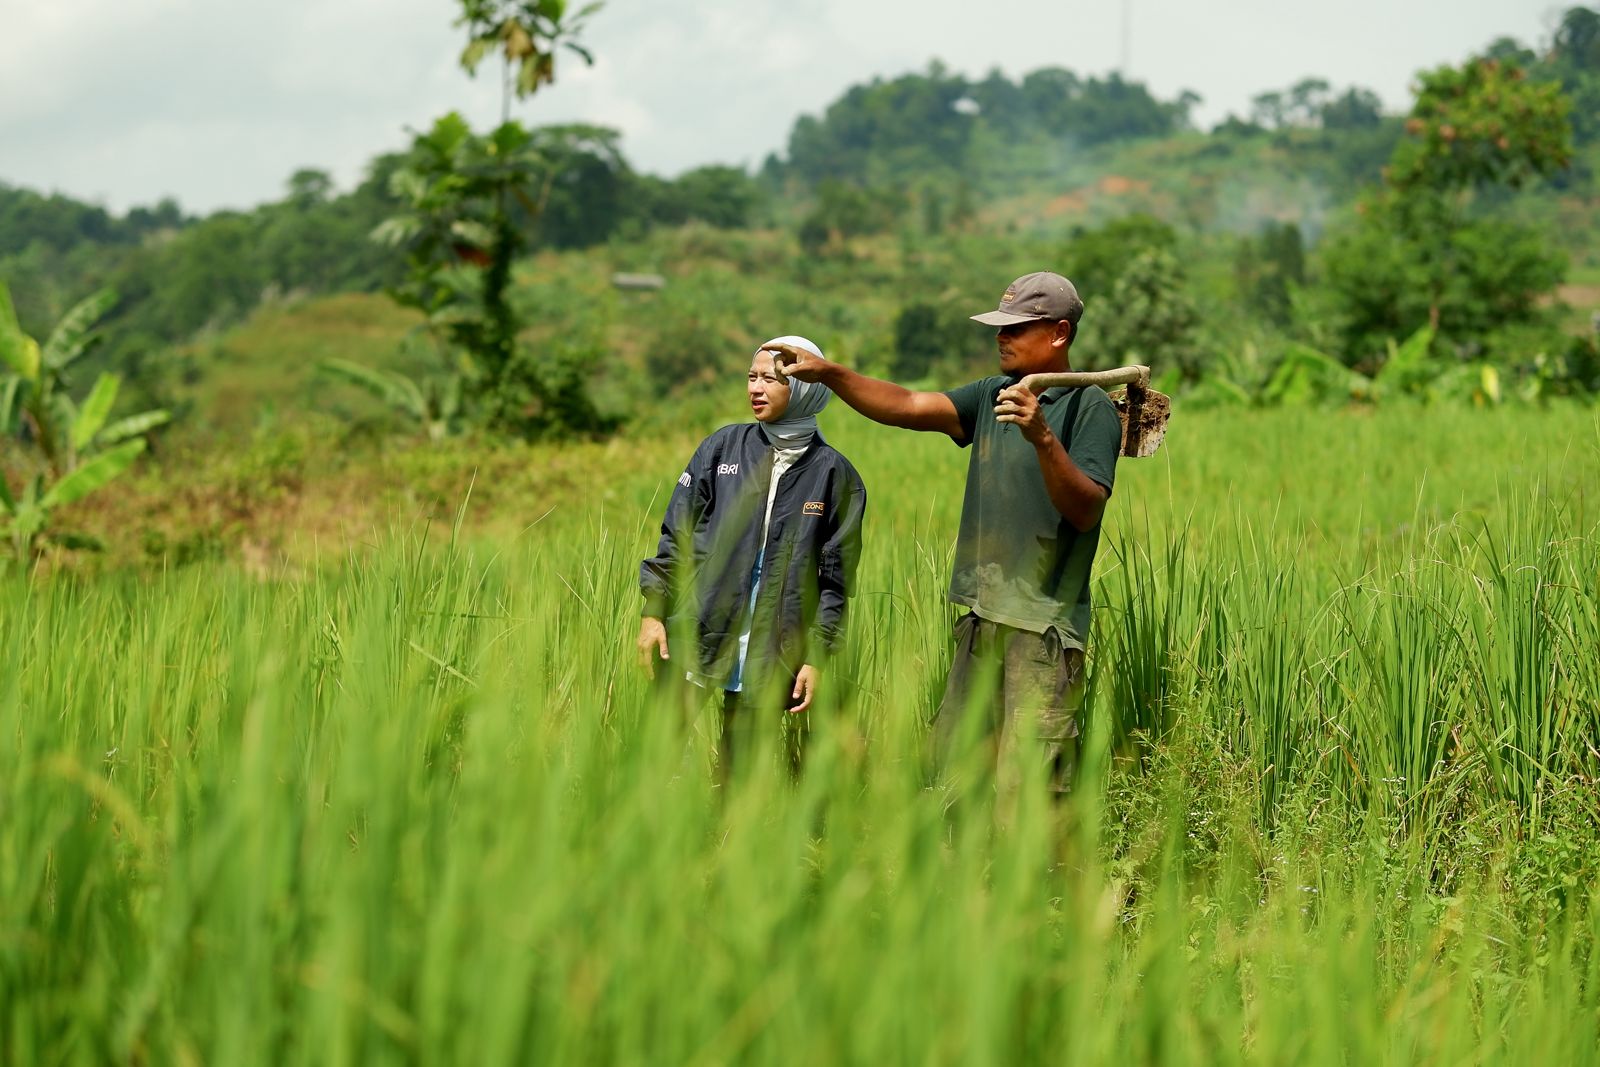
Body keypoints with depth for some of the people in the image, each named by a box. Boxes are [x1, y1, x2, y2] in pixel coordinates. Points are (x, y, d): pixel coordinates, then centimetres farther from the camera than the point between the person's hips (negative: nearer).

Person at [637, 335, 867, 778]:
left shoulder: (834, 474, 3)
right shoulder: (722, 448, 6)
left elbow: (834, 578, 4)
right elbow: (676, 536, 9)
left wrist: (817, 657, -1)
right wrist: (654, 610, 1)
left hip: (771, 662, -1)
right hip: (693, 641, 1)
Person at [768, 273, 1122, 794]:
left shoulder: (1090, 408, -6)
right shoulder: (993, 395, 14)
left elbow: (1086, 511, -16)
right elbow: (907, 407, 6)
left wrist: (1043, 439, -30)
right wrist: (830, 373, -5)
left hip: (1045, 623, -7)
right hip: (983, 615, 7)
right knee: (956, 769, 10)